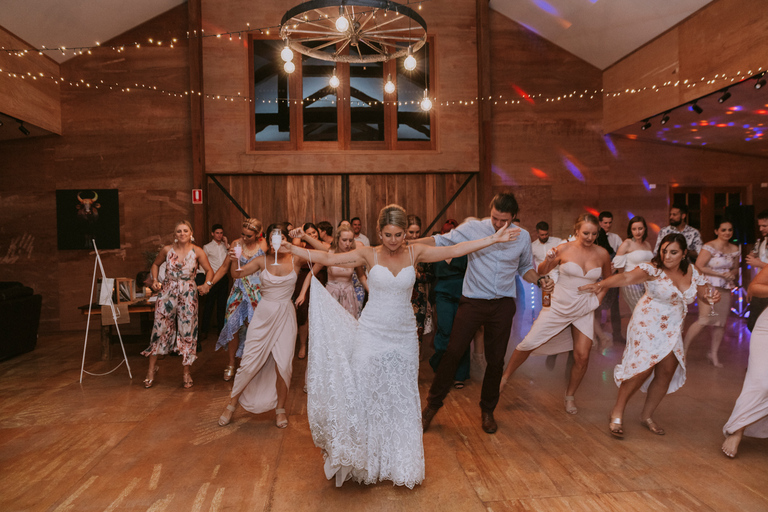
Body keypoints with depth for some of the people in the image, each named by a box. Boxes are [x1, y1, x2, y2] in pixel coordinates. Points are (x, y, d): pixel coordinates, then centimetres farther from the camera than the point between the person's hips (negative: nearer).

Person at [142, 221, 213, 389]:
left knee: (187, 332, 1)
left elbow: (209, 270, 0)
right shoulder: (167, 250, 2)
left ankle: (186, 372, 15)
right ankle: (151, 369, 20)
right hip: (167, 293, 2)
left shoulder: (197, 251, -2)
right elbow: (156, 264, 18)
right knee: (160, 330, 3)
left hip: (188, 295, -1)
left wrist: (207, 284, -19)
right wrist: (155, 280, 1)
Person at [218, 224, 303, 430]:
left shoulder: (295, 260, -3)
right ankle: (232, 403, 24)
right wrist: (234, 260, -30)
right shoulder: (263, 260, -1)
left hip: (285, 316, 0)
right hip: (263, 314, 1)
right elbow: (237, 274, -9)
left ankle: (280, 408, 19)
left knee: (283, 364, -3)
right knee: (249, 362, 2)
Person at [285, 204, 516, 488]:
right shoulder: (368, 254, -5)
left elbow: (453, 250, -8)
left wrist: (493, 239, -13)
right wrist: (292, 249, -10)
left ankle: (399, 461, 28)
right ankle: (363, 459, 24)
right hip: (371, 333, -1)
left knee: (401, 398, 11)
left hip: (404, 336, 1)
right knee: (364, 393, 5)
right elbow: (328, 258, -5)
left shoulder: (415, 252, -2)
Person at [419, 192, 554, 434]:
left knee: (496, 361, 10)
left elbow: (526, 268, 16)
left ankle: (487, 410, 31)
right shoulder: (473, 228, -7)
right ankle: (433, 404, 17)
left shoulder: (523, 236, 4)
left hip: (503, 305, 3)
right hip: (472, 302, -2)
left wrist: (541, 280, -4)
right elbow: (440, 241, -11)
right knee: (452, 353, -3)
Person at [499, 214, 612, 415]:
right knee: (529, 343, -3)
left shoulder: (602, 254, -3)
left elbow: (608, 279, 16)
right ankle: (504, 377, 18)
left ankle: (570, 396, 19)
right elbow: (541, 272, -2)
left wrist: (598, 299, 5)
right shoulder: (564, 249, -10)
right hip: (558, 307, -2)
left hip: (584, 311, 2)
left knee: (582, 356, -5)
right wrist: (548, 260, -23)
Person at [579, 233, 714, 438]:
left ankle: (647, 416, 24)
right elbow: (627, 277, -37)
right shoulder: (653, 269, -19)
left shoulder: (691, 271, 0)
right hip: (648, 325, -6)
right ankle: (617, 413, 6)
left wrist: (713, 297, -13)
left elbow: (703, 292, 12)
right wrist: (602, 284, -56)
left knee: (667, 372, 5)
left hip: (672, 330, 6)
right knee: (643, 369, -12)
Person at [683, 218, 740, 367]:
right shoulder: (709, 247, -11)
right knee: (704, 320, -13)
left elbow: (735, 268, 21)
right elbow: (699, 266, -15)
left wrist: (732, 274, -2)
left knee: (721, 322, 7)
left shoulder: (735, 249, 10)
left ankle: (713, 353, 21)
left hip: (725, 289, 6)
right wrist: (720, 274, -15)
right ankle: (684, 348, -1)